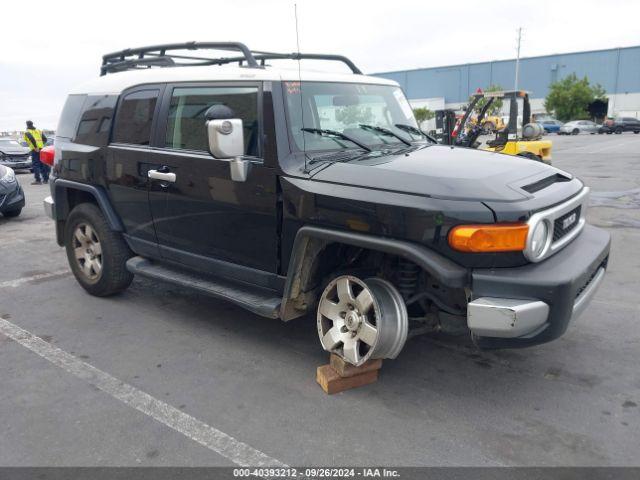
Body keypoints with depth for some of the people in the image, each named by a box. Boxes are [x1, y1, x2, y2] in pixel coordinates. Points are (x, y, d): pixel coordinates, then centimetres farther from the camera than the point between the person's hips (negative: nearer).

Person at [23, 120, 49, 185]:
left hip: (35, 150, -6)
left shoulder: (27, 132, 3)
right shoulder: (38, 131, 19)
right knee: (42, 164, 13)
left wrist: (35, 147, -17)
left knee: (35, 165, -4)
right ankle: (45, 179, 14)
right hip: (41, 149, 6)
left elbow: (31, 138, -18)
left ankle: (38, 180, -10)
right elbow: (45, 139, 12)